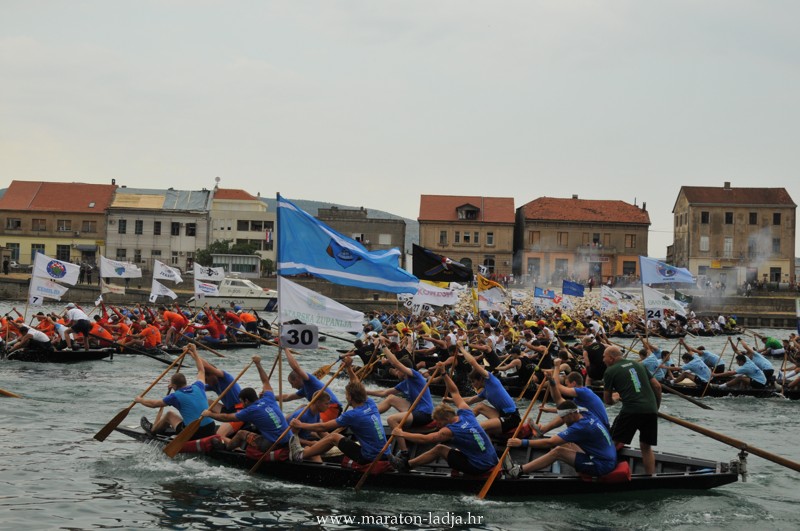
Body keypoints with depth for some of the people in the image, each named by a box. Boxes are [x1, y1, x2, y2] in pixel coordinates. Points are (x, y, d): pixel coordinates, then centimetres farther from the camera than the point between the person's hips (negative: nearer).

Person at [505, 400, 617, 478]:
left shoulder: (581, 427, -21)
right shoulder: (589, 417, 4)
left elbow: (550, 442, -23)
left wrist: (522, 442, -20)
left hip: (603, 465, -10)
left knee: (558, 452, -10)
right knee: (567, 445, 14)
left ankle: (519, 471, -4)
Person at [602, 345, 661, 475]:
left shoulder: (610, 371, 5)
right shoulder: (638, 365, 19)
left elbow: (607, 400, 11)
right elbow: (657, 386, 17)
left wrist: (614, 400, 33)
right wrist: (656, 406, 27)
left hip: (631, 410, -5)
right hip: (651, 410, 5)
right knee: (646, 447, 17)